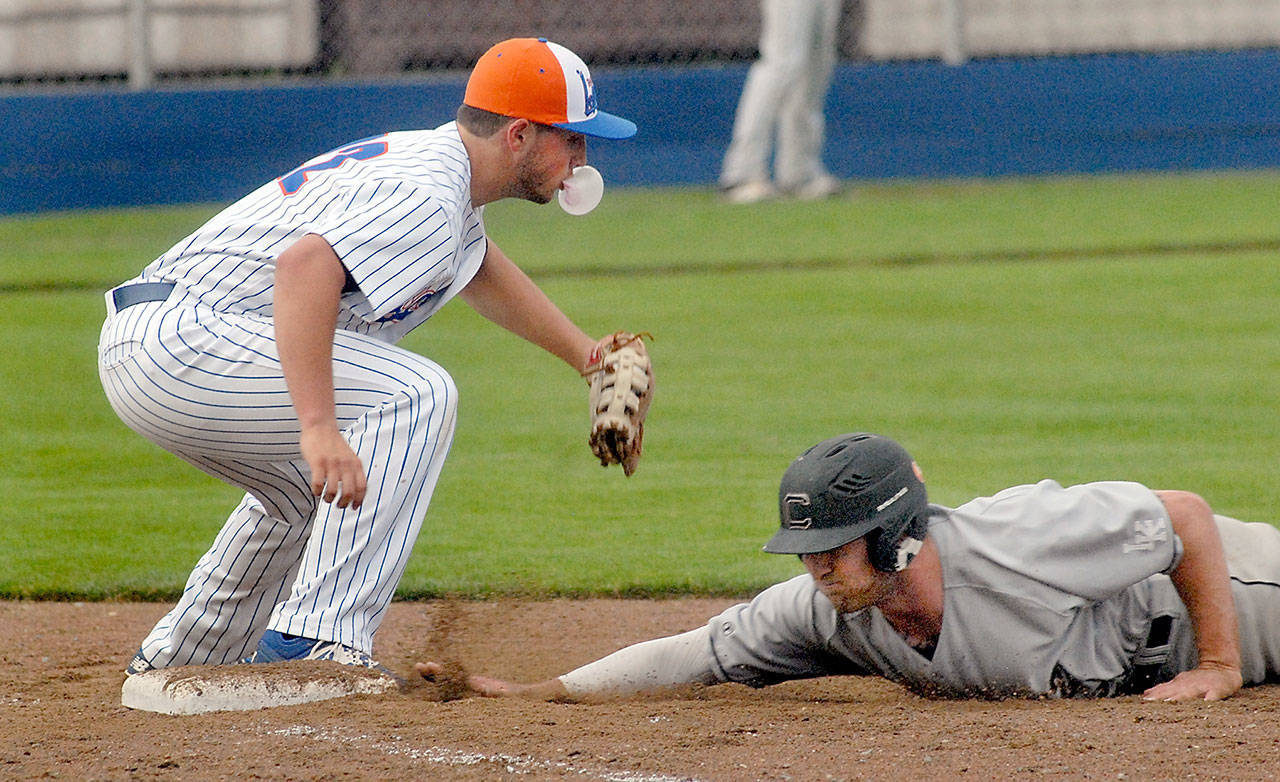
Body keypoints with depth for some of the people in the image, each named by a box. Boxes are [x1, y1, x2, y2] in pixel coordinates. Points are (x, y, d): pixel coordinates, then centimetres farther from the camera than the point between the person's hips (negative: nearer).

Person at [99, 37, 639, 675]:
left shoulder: (434, 162, 18)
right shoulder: (427, 197, -16)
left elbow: (482, 273, 40)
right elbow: (305, 265, -34)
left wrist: (588, 358, 43)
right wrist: (319, 428, -40)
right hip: (179, 341, -11)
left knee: (309, 483, 32)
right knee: (414, 396, -18)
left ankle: (175, 659, 40)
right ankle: (316, 638, -23)